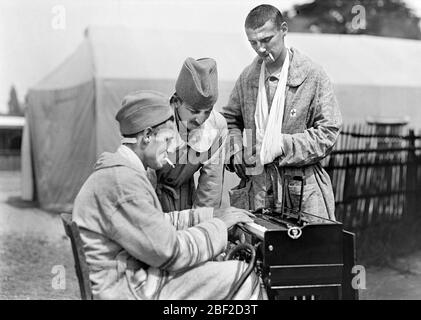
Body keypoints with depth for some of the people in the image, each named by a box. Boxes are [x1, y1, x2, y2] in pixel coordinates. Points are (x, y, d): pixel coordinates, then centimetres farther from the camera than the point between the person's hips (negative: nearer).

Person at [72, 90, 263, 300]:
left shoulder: (118, 172, 12)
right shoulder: (122, 182, -22)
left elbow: (157, 223, 18)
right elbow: (170, 252, -22)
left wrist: (211, 214, 13)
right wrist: (220, 225, -10)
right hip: (130, 291, -11)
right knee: (244, 277, -9)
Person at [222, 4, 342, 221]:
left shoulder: (313, 76, -5)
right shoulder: (248, 77, 7)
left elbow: (328, 131, -7)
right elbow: (229, 120, 20)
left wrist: (284, 145, -16)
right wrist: (235, 150, 0)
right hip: (258, 184, 3)